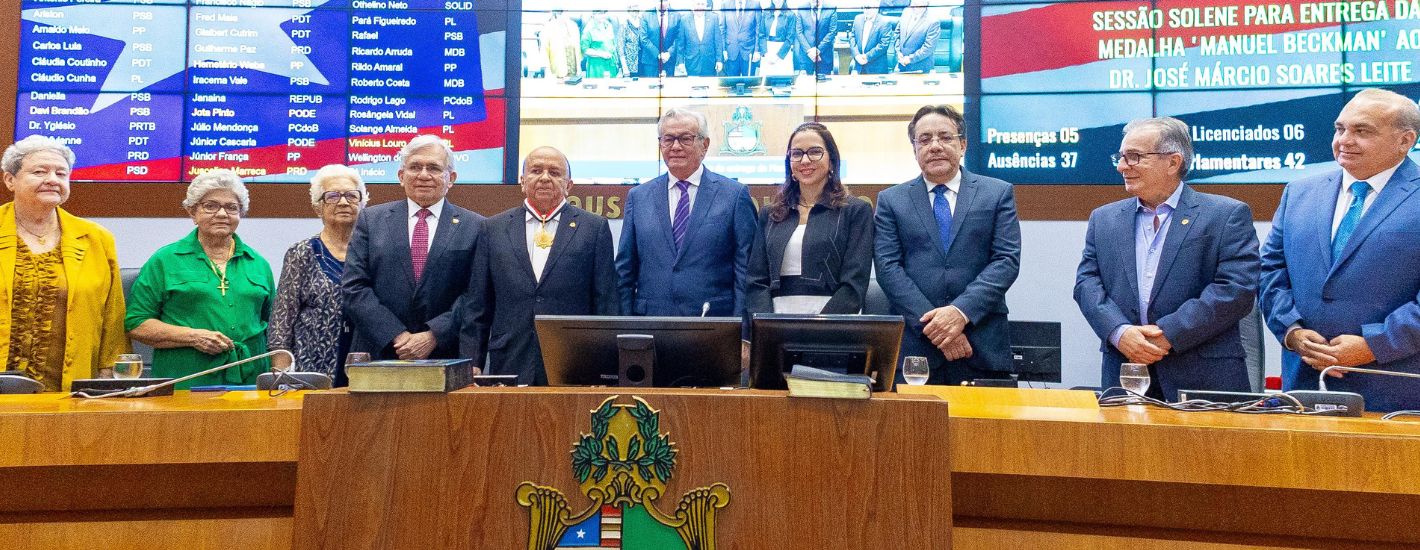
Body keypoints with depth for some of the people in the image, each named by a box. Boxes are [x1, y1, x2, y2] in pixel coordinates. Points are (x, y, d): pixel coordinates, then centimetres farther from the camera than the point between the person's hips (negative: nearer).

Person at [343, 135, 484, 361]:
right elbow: (353, 288, 0)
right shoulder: (371, 220, 7)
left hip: (447, 358, -1)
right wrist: (396, 337, -10)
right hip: (378, 355, 1)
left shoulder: (475, 228, 2)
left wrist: (433, 336, -15)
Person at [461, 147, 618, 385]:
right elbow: (477, 304, 11)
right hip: (509, 365, 1)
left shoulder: (594, 228, 6)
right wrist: (471, 362, 4)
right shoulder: (494, 228, 11)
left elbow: (606, 302, 3)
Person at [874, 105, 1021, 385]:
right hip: (914, 345, 0)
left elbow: (1007, 260, -1)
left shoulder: (998, 193, 8)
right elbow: (888, 267, -1)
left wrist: (961, 311, -15)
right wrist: (932, 324, -13)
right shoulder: (891, 200, 8)